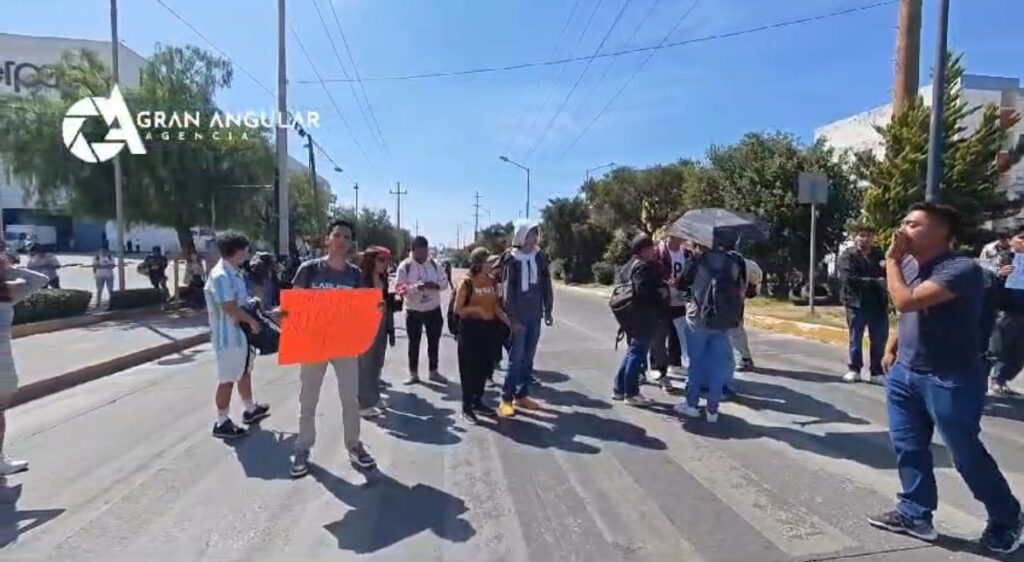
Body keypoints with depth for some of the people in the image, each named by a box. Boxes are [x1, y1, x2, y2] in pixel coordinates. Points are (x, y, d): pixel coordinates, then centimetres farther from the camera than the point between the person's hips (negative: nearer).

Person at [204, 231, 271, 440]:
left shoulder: (234, 273, 10)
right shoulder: (220, 275, -21)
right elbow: (230, 308, -25)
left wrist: (252, 317, 8)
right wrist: (252, 321, -14)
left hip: (241, 333, 10)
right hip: (228, 336, -10)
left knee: (245, 372, 21)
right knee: (227, 380, 0)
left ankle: (250, 410, 36)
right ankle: (222, 423, 12)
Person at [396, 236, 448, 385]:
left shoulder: (434, 264, 0)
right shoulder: (405, 266, -10)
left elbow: (445, 283, 3)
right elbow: (399, 288, -14)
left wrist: (435, 285, -20)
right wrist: (415, 287, -31)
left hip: (434, 310, 3)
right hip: (413, 311, -3)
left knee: (434, 342, 12)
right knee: (414, 343, 9)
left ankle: (434, 372, 27)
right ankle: (413, 374, 22)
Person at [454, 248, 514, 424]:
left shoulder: (492, 281, 5)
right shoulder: (467, 283, -11)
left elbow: (496, 307, 10)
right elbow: (457, 309, -9)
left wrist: (510, 323, 5)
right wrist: (476, 308, -22)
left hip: (489, 328, 6)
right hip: (470, 329, -6)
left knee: (485, 366, 13)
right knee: (469, 368, 1)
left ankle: (478, 402, 28)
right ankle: (466, 407, 12)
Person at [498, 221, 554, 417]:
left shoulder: (540, 257, 5)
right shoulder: (512, 260, -8)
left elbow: (546, 285, 10)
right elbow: (508, 289, -10)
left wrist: (548, 310, 9)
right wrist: (512, 317, -14)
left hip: (535, 316, 5)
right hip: (518, 317, -5)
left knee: (528, 359, 11)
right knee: (516, 359, -4)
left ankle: (521, 395, 22)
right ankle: (506, 399, 4)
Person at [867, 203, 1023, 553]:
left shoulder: (961, 269, -22)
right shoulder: (909, 264, 5)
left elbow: (905, 302, -32)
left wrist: (891, 260, -20)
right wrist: (894, 346, 10)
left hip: (951, 380, -7)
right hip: (906, 373, 7)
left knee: (967, 455, 8)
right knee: (908, 447, 12)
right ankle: (914, 513, 26)